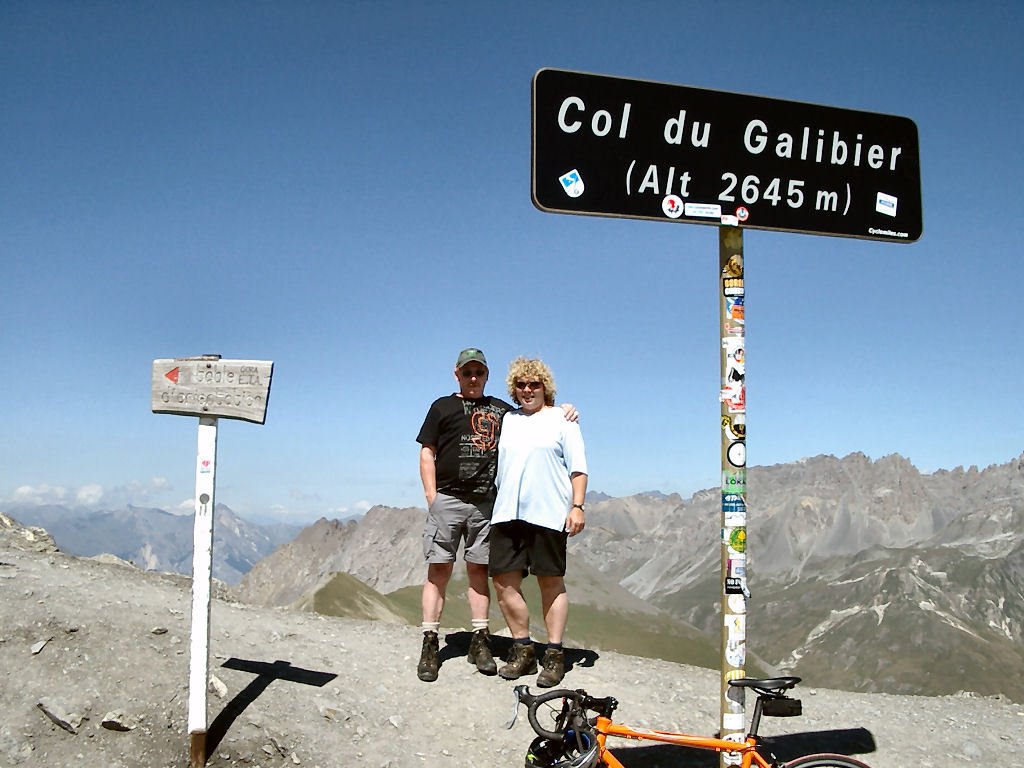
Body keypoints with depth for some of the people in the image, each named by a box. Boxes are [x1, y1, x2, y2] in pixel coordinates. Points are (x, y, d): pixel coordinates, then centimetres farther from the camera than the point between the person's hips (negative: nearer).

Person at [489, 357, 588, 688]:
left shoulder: (562, 420, 5)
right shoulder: (507, 420, 18)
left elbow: (578, 468, -1)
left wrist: (577, 506, -10)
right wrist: (499, 504, 17)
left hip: (548, 514, -5)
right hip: (507, 514, 5)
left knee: (551, 582, 2)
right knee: (504, 581, 2)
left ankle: (554, 656, 9)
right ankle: (523, 650, 16)